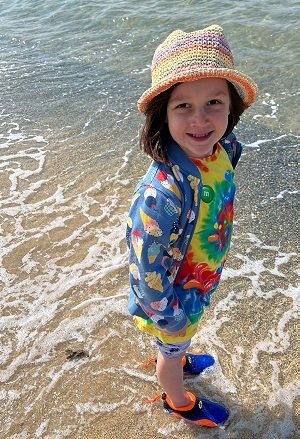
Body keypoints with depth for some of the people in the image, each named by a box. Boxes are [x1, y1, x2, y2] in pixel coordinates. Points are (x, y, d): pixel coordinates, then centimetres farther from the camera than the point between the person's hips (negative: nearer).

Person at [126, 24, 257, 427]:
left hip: (200, 284, 6)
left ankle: (175, 359, 68)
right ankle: (178, 401, 56)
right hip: (172, 299, -6)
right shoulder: (162, 191, -41)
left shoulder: (221, 152, -18)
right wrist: (171, 312, -15)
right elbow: (147, 266, -30)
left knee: (178, 341, 35)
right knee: (172, 346, 25)